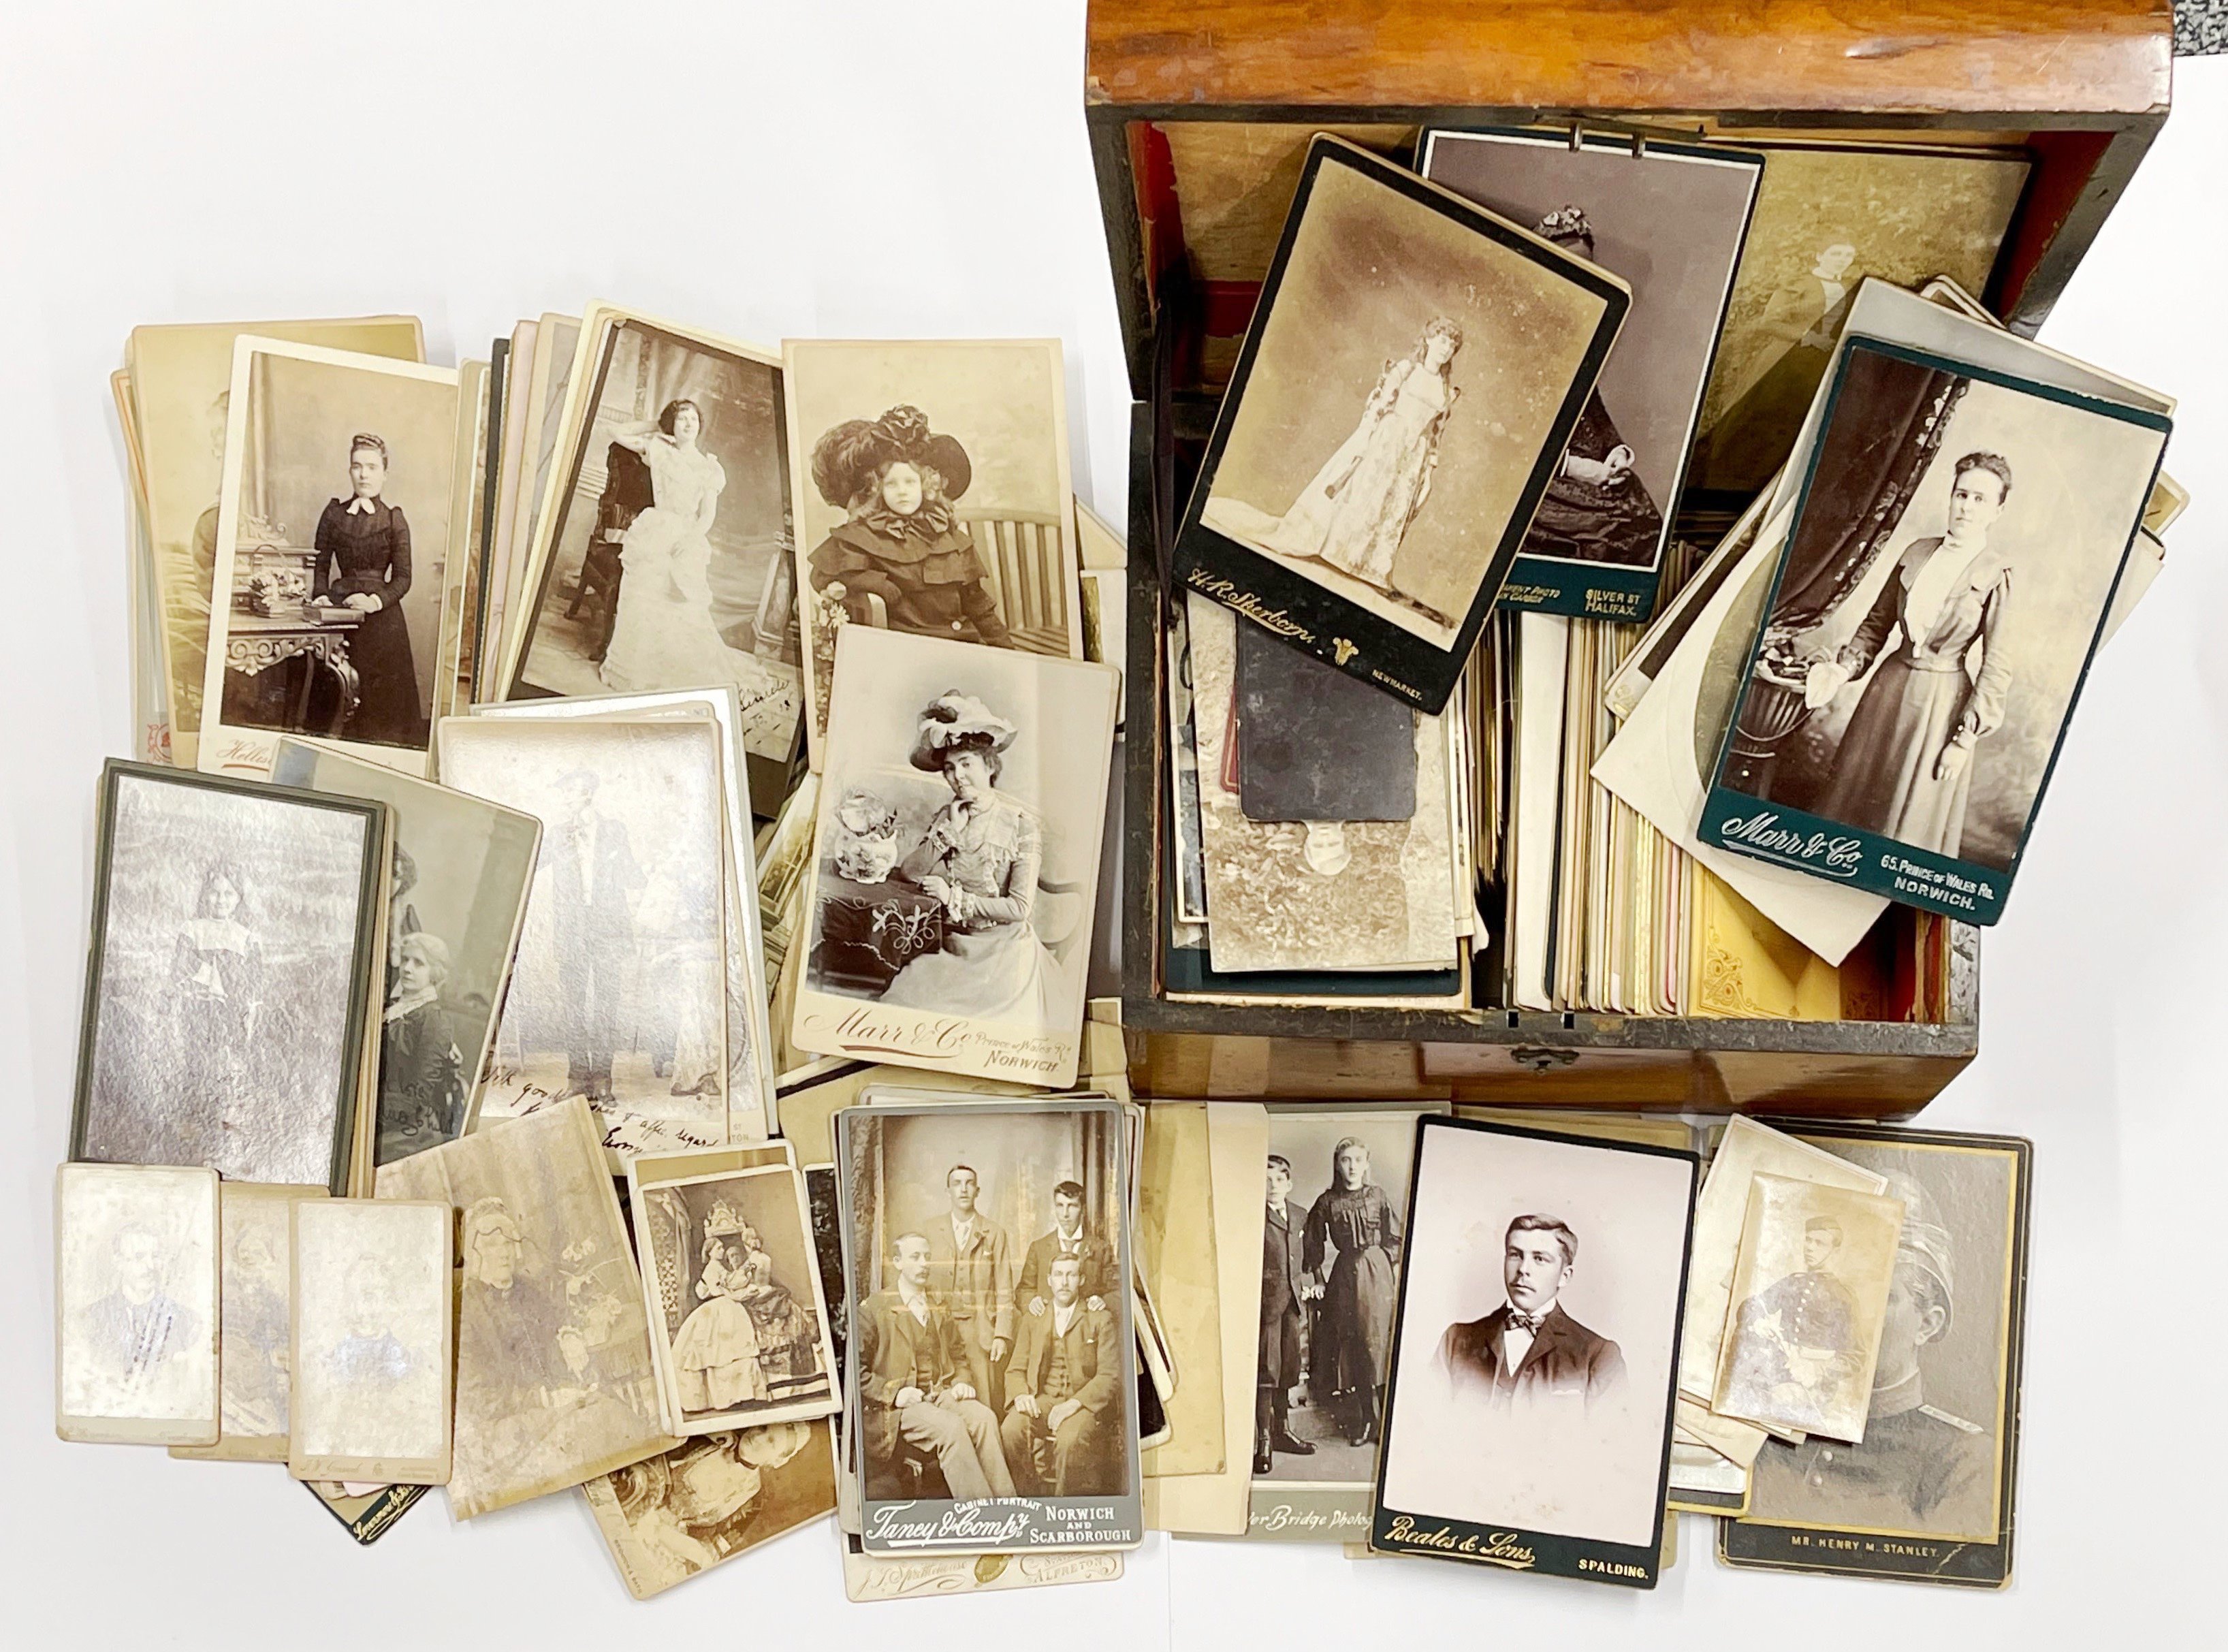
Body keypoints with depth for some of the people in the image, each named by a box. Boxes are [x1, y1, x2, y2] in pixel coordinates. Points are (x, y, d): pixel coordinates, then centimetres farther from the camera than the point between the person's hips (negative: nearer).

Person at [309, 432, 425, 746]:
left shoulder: (394, 520, 3)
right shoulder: (334, 513, 10)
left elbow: (402, 578, 0)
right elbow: (321, 564, 9)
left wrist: (376, 601, -16)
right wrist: (321, 596, -8)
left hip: (382, 618, -2)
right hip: (340, 611, 2)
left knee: (383, 694, -3)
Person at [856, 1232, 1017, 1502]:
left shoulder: (940, 1308, 22)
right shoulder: (874, 1309, 3)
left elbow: (959, 1355, 28)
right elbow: (857, 1369, -3)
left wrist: (961, 1383, 7)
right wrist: (894, 1393, -15)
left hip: (943, 1396, 5)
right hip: (901, 1406, -5)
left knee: (984, 1417, -27)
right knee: (951, 1426, -34)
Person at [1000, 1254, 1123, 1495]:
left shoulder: (1101, 1321, 9)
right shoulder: (1033, 1321, 20)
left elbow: (1110, 1376, -1)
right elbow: (1015, 1370, 15)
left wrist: (1075, 1403, -18)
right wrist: (1020, 1395, -9)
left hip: (1085, 1403, -3)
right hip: (1041, 1400, 3)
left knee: (1070, 1438, -36)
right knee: (1010, 1431, -30)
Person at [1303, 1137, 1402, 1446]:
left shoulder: (1377, 1196, 1)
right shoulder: (1327, 1202, 3)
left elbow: (1395, 1240, 2)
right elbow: (1315, 1245, 10)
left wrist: (1397, 1277, -3)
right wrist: (1317, 1279, 5)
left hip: (1378, 1271, -1)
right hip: (1345, 1275, 1)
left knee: (1381, 1342, -4)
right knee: (1352, 1345, 3)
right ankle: (1362, 1423, 11)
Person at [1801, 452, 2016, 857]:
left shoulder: (1998, 575, -11)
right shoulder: (1917, 554, 3)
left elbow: (1996, 668, -10)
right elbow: (1877, 622, 12)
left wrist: (1965, 739, -11)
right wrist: (1841, 669, -2)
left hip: (1941, 702, -5)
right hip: (1890, 687, 5)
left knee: (1911, 818, 4)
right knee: (1856, 800, 13)